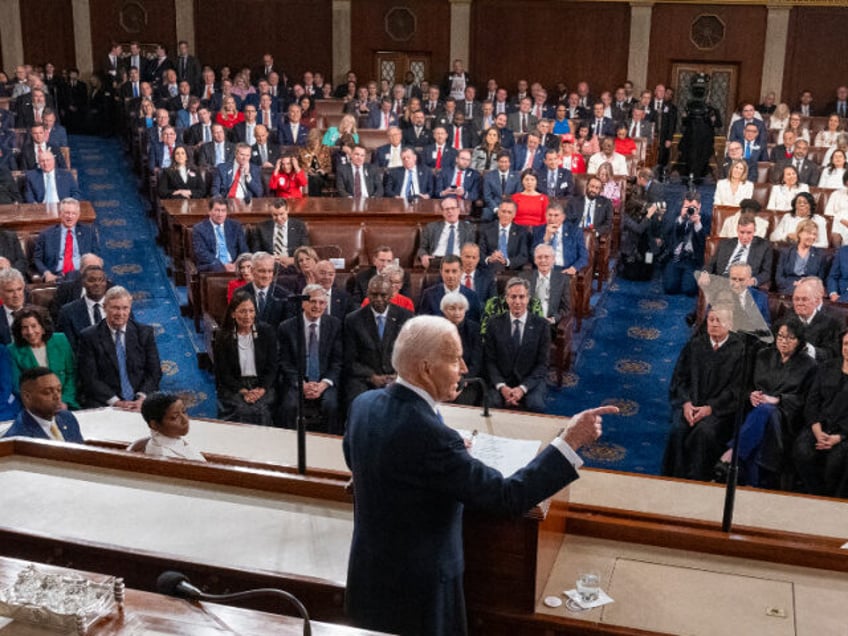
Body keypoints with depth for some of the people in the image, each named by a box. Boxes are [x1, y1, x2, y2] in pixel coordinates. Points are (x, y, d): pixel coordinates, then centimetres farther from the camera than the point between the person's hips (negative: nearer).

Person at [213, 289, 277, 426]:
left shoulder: (266, 331, 4)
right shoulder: (223, 337, 2)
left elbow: (272, 367, 4)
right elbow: (223, 373, 0)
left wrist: (261, 390, -12)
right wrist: (243, 391, -14)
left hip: (262, 386, 1)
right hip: (233, 387, -1)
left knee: (260, 410, -30)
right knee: (242, 410, -31)